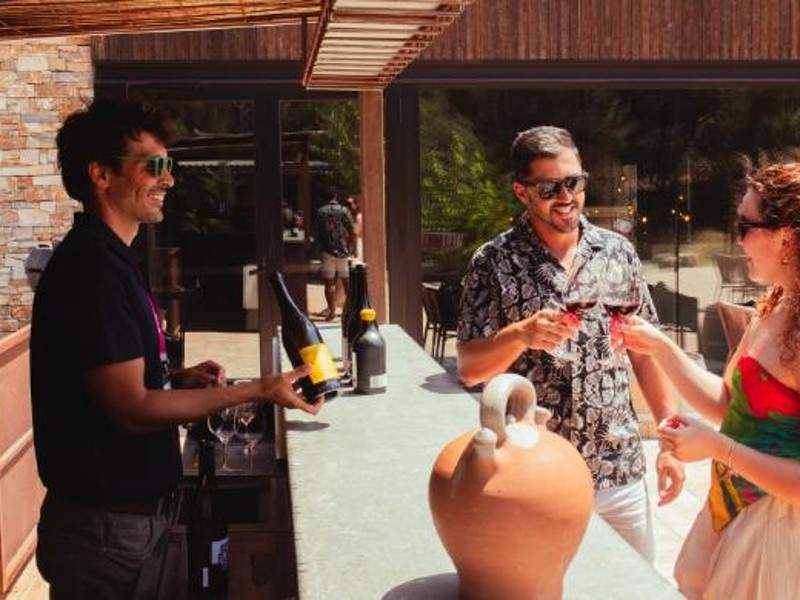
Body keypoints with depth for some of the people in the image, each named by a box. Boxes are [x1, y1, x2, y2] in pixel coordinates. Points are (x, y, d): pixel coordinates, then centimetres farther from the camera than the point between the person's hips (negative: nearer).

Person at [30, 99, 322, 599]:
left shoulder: (110, 260, 11)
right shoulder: (92, 269, -21)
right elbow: (133, 410, -22)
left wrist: (178, 379, 3)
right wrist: (258, 391, -17)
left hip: (138, 512, 9)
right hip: (108, 527, -9)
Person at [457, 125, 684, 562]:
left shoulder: (618, 251, 2)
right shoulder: (494, 262, -7)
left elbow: (646, 350, 8)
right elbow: (469, 369, -9)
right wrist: (522, 334, -26)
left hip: (619, 472, 3)